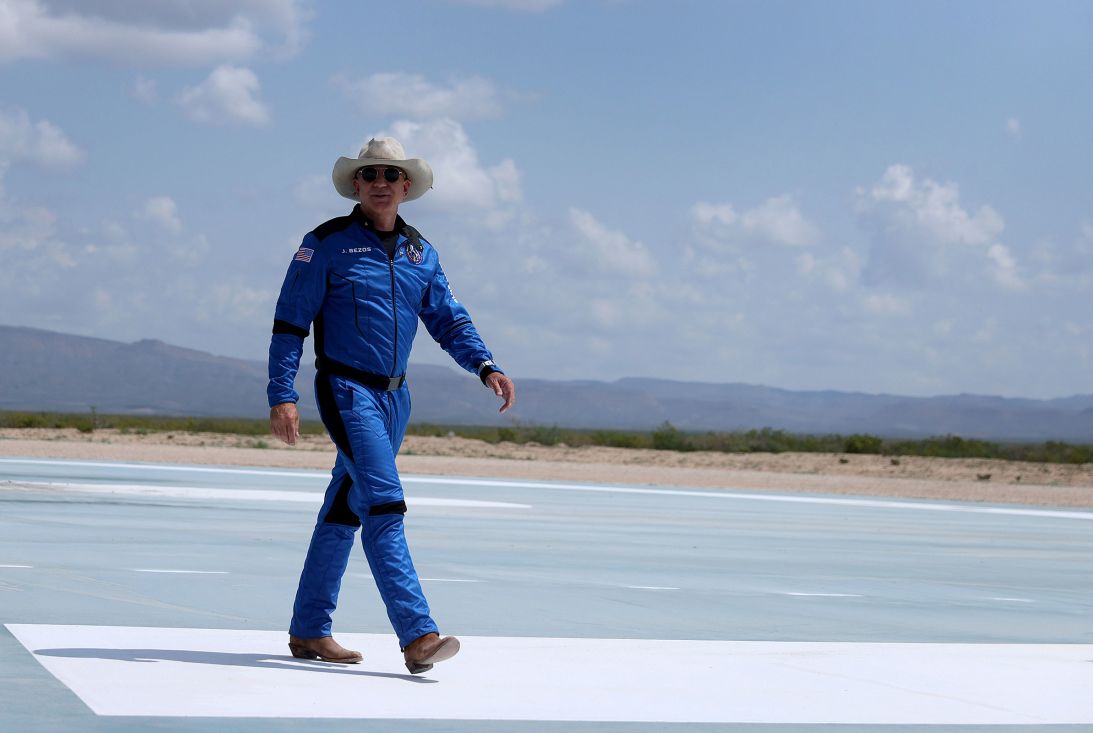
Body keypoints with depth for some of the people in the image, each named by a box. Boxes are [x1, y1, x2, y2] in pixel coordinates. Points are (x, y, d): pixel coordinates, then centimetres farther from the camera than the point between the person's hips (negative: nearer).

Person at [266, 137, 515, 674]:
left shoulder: (419, 252, 12)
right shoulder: (327, 244, -5)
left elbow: (449, 321, 15)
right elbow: (290, 323, -6)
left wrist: (485, 368, -2)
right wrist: (282, 396, -14)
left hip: (394, 397, 7)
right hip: (346, 392, -6)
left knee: (344, 512, 13)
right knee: (384, 507, -18)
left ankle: (309, 630, 22)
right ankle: (417, 635, -25)